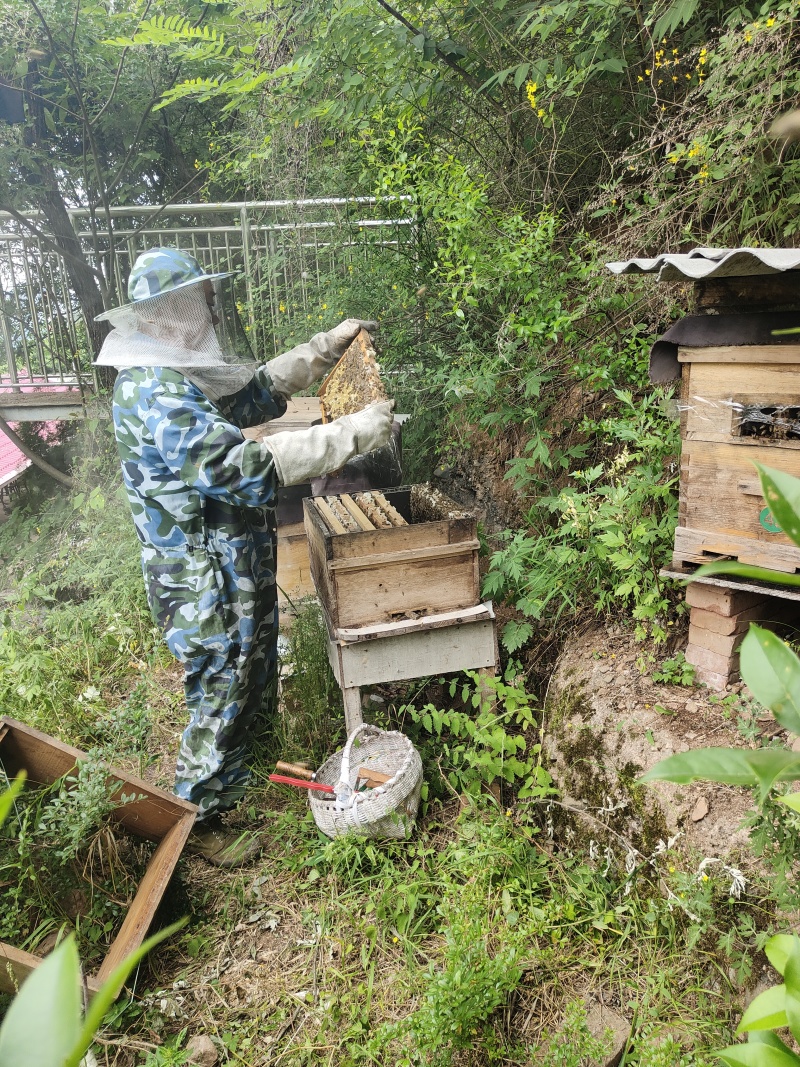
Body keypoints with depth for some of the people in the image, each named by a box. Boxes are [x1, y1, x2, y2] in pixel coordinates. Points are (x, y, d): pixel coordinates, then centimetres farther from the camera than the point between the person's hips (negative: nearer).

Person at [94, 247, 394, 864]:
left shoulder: (184, 376, 6)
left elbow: (260, 390, 20)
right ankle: (197, 822, 30)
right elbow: (247, 466, -36)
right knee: (220, 701, 7)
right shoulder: (153, 396, -26)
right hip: (206, 586, -10)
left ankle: (239, 776, 51)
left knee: (256, 679, 26)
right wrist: (355, 433, -34)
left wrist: (329, 346, 11)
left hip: (240, 570, 10)